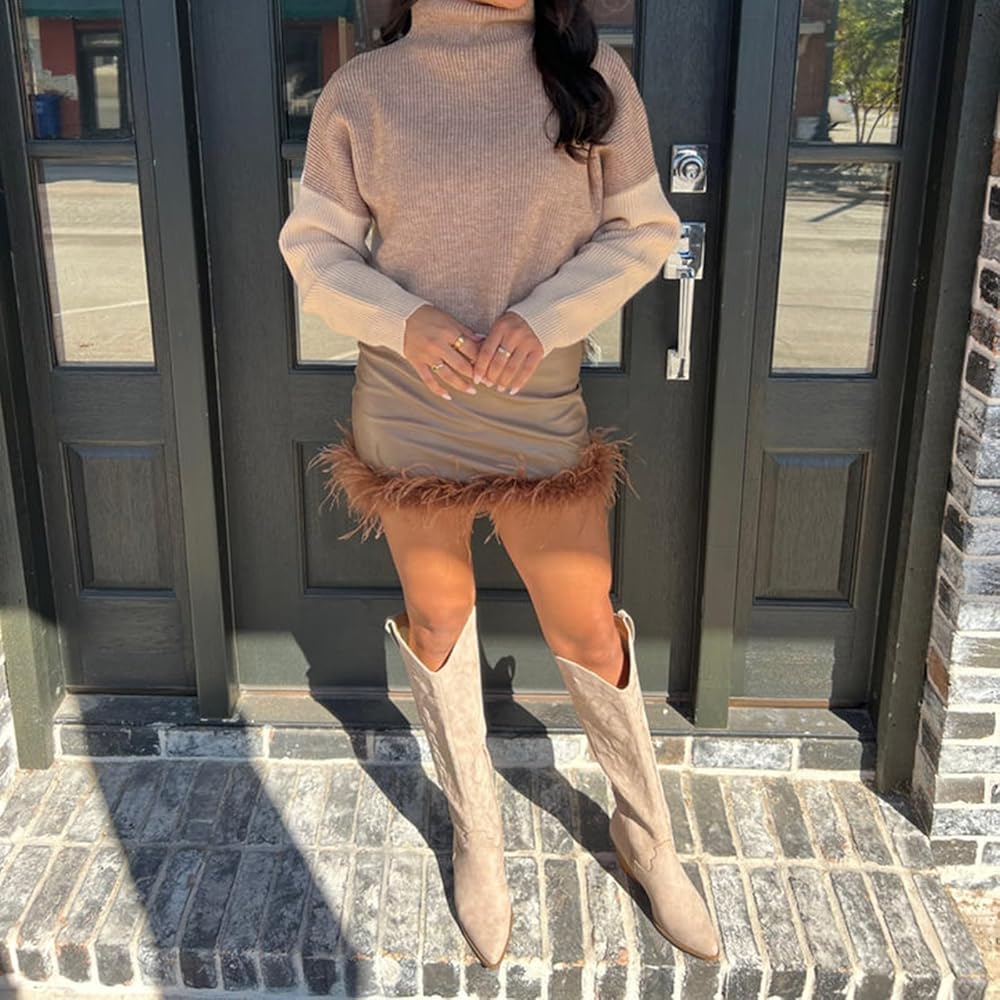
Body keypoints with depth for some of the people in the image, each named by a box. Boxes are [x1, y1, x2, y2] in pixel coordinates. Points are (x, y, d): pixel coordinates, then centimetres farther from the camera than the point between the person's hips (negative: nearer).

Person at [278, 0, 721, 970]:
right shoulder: (360, 92, -5)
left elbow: (642, 229, 0)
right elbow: (312, 246, 0)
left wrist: (544, 317, -18)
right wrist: (402, 323, -20)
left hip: (541, 421, 0)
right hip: (407, 418, 0)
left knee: (588, 630, 9)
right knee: (440, 620, 14)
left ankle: (647, 838, 35)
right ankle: (476, 839, 38)